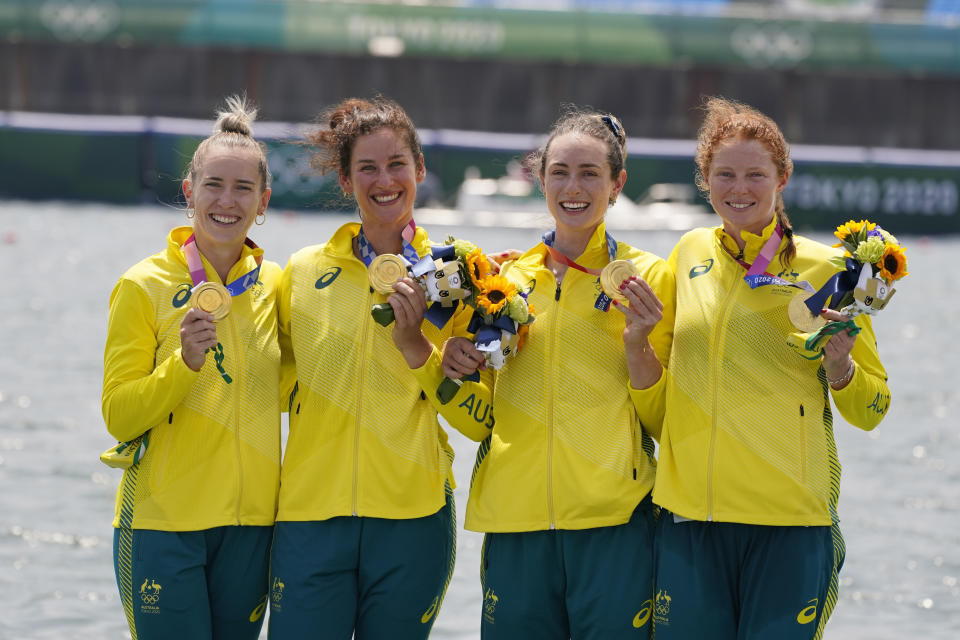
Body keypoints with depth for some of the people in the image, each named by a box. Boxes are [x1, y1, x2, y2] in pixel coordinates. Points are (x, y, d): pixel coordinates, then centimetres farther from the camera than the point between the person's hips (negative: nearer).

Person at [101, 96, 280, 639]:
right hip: (162, 524, -4)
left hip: (250, 522, 4)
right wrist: (186, 362, -24)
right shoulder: (145, 286, -6)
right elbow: (119, 417, -9)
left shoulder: (275, 284, 6)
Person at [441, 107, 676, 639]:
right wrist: (457, 372, -3)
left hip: (614, 520, -2)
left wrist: (638, 345, -13)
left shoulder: (649, 278, 4)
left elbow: (664, 422, 2)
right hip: (516, 516, 3)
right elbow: (477, 417, 16)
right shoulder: (507, 278, 12)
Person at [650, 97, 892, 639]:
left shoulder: (824, 269, -1)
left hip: (789, 518, -3)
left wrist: (838, 364, -15)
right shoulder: (690, 254, 9)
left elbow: (871, 409, 3)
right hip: (690, 510, 3)